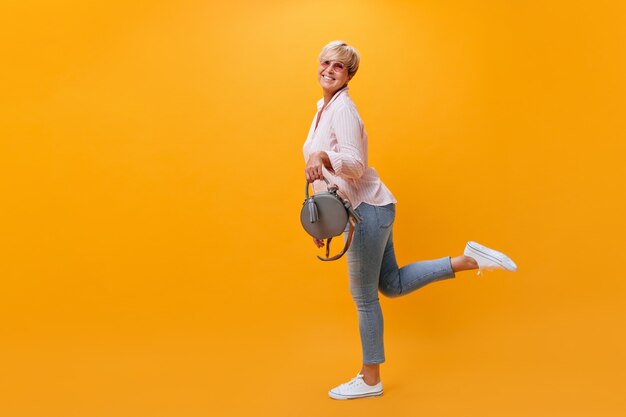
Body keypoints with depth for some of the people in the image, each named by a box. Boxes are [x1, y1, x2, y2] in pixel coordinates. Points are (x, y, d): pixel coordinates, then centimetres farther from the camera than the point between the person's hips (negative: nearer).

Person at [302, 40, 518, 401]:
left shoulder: (342, 108, -13)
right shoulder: (324, 109, 15)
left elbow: (355, 165, -23)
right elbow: (330, 174, 20)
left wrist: (323, 157, -42)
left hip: (367, 210, -10)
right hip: (365, 210, 10)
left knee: (364, 297, 3)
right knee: (392, 285, 17)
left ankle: (370, 380, 19)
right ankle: (468, 260, 17)